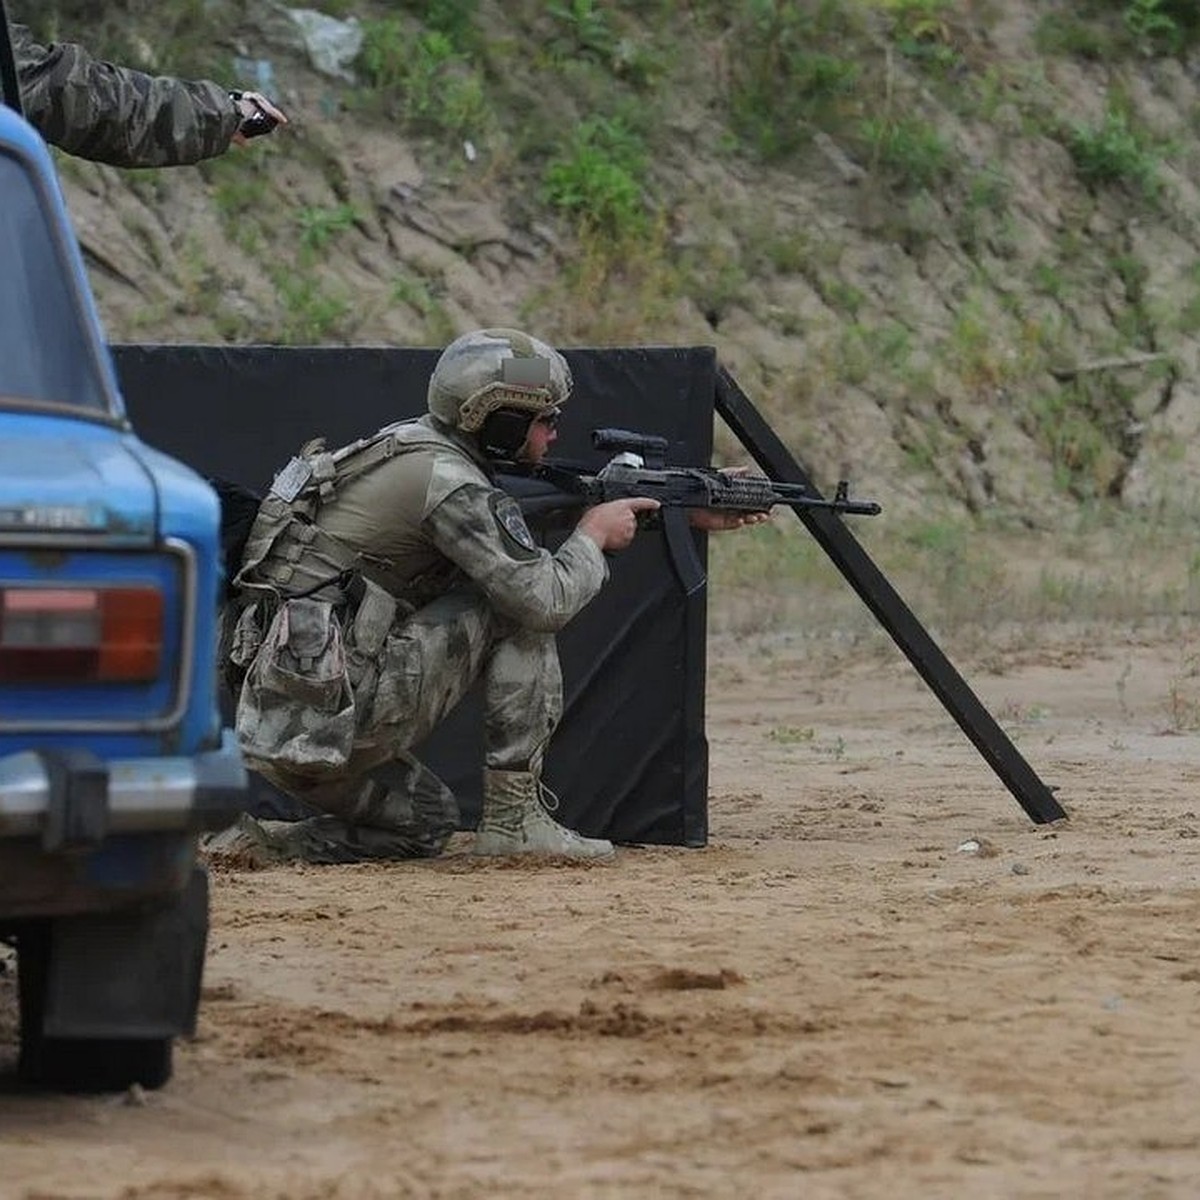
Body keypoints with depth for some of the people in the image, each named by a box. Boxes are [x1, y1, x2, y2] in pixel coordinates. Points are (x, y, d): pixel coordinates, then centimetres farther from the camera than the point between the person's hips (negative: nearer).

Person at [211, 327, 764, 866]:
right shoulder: (447, 481, -13)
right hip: (326, 712, -9)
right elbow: (545, 599, -18)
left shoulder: (412, 447, 17)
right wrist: (595, 536, 4)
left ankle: (263, 841, 8)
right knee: (518, 609, -2)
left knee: (426, 820, 27)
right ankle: (514, 818, 0)